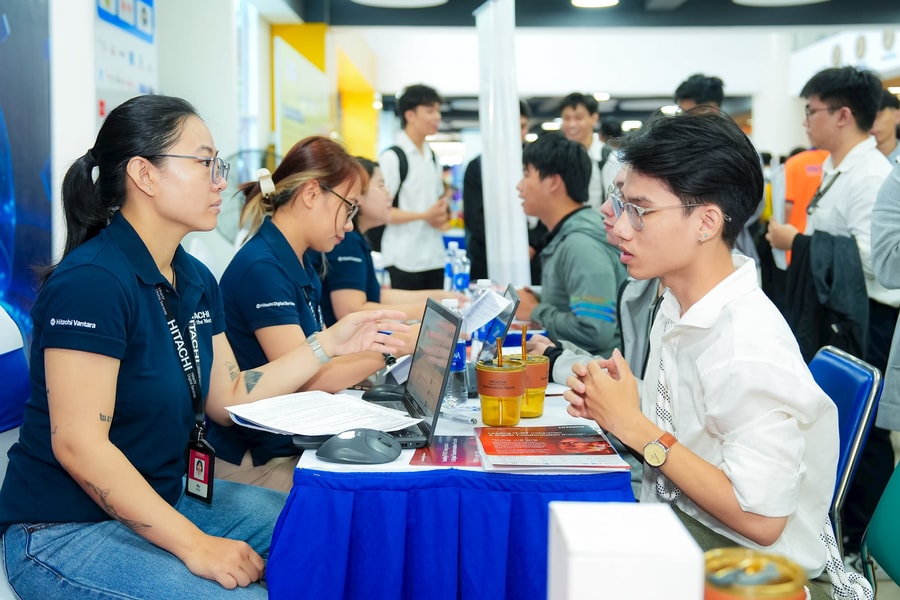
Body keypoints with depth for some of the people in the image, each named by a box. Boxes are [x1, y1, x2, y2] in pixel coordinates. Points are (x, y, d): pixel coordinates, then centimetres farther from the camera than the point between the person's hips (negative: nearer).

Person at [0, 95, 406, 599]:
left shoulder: (196, 280, 6)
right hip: (68, 532, -9)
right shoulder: (91, 281, -22)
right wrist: (193, 545, -25)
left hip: (163, 499, 9)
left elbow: (227, 398, 7)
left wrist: (330, 343, 2)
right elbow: (78, 444, -25)